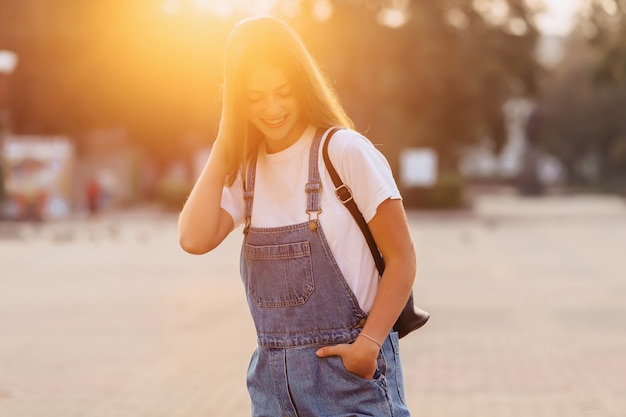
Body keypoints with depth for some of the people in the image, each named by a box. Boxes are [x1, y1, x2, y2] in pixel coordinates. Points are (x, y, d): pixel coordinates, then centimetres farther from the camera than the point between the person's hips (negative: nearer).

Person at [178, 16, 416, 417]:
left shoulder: (345, 151, -9)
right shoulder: (243, 168, 6)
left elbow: (401, 258, -8)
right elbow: (195, 239, -10)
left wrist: (369, 345, -17)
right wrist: (223, 146, -6)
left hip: (349, 371, -5)